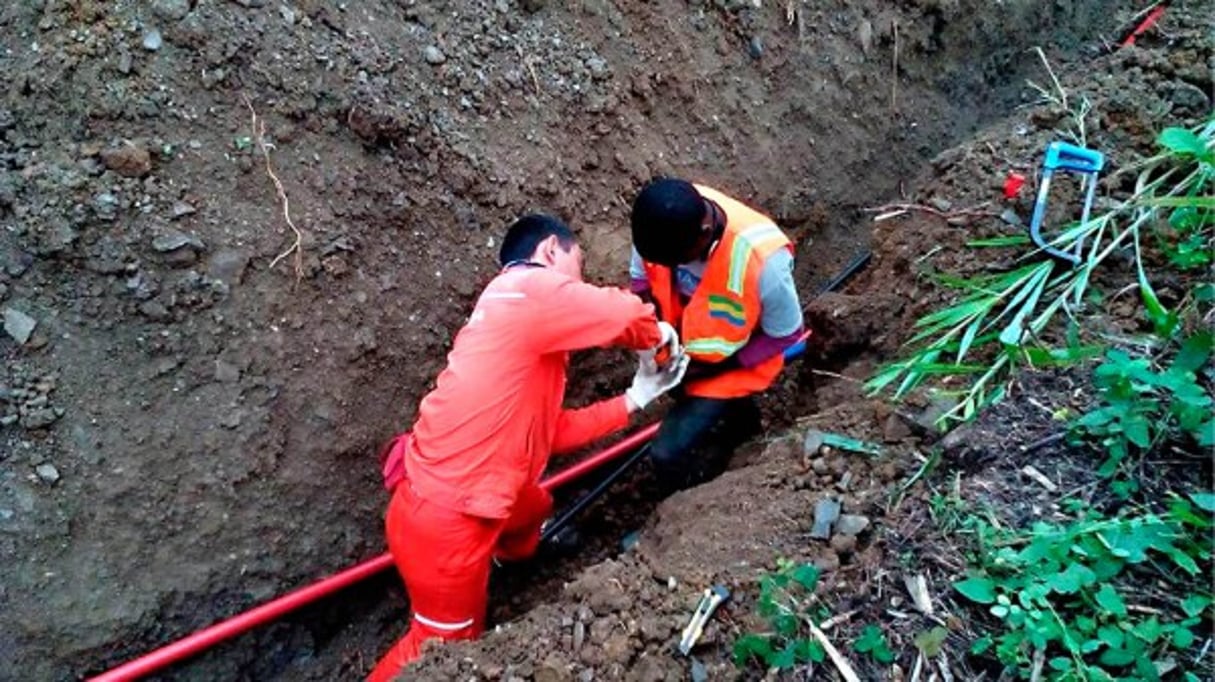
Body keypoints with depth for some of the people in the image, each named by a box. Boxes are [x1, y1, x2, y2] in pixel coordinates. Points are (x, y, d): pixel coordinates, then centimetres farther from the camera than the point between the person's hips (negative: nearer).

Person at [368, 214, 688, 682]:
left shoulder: (515, 309, 14)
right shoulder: (530, 287, -15)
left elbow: (550, 431, 12)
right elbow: (630, 318, -24)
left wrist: (635, 398, 15)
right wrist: (659, 335, 0)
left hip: (448, 498, 10)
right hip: (445, 521, -10)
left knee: (535, 506, 36)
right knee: (445, 641, 13)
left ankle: (508, 562, 65)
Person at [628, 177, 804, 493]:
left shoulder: (763, 259, -40)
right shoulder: (663, 223, -26)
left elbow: (784, 335, -20)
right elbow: (641, 276, -4)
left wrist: (714, 367, -23)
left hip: (731, 363, -5)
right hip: (683, 343, 5)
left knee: (668, 455, -9)